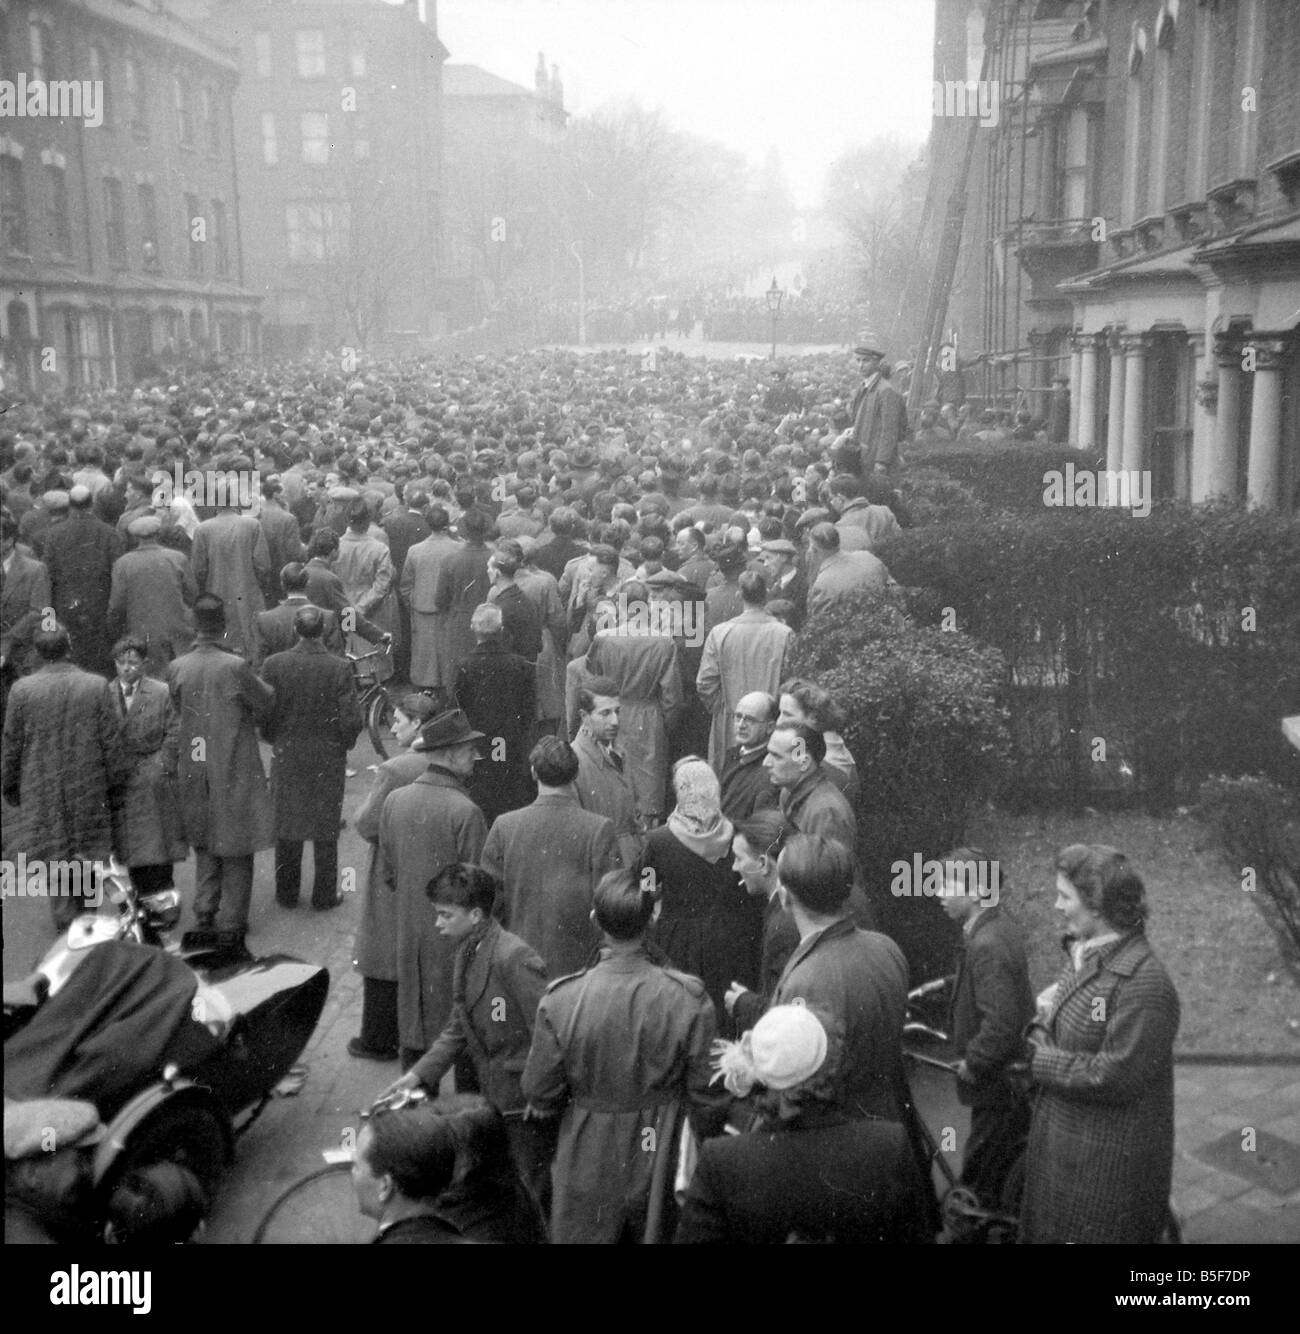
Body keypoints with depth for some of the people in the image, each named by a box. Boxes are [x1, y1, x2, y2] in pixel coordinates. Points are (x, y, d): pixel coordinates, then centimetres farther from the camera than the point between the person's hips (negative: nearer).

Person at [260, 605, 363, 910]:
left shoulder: (273, 665, -11)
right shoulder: (339, 669, -15)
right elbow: (352, 720, -13)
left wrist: (276, 740, 12)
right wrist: (344, 743, 7)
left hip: (286, 757, 1)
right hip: (329, 757, -1)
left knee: (286, 827, 15)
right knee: (326, 829, 10)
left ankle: (286, 894, 25)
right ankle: (324, 895, 19)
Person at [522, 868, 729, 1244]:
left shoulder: (561, 1000, -19)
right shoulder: (688, 998, -20)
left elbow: (539, 1094, -7)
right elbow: (707, 1096, -11)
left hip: (587, 1168, 0)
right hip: (663, 1166, 1)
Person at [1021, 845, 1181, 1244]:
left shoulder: (1144, 983, -24)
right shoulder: (1084, 954, 5)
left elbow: (1113, 1079, -25)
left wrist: (1040, 1060, -15)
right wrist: (1042, 1028, -3)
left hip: (1109, 1163, -9)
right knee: (1044, 1231, 20)